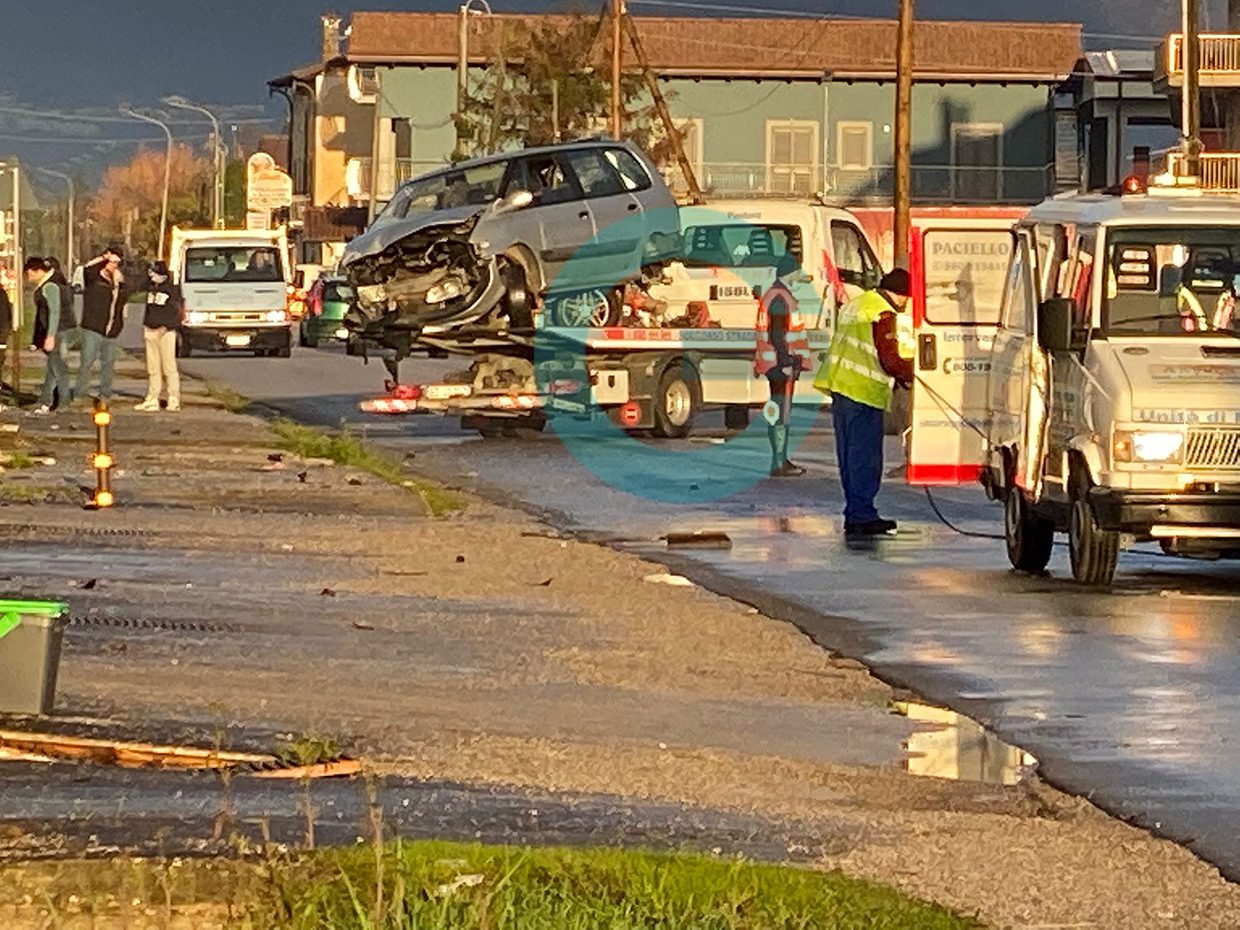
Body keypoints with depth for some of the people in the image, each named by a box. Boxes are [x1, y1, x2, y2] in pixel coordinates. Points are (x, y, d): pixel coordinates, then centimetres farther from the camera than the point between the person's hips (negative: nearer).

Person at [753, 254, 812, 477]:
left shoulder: (772, 294, 17)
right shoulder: (780, 298, -16)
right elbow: (778, 335, -21)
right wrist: (786, 364, -22)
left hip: (778, 365, 11)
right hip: (781, 365, -11)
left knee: (781, 413, 14)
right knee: (781, 414, -9)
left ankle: (782, 460, 20)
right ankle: (778, 464, -9)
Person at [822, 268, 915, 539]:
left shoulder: (854, 305, 16)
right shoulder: (882, 315, -13)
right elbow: (890, 361, -17)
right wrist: (911, 372, -1)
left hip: (840, 389, 9)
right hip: (864, 394, -9)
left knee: (850, 455, 13)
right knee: (865, 458, -4)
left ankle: (854, 514, 18)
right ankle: (862, 516, -4)